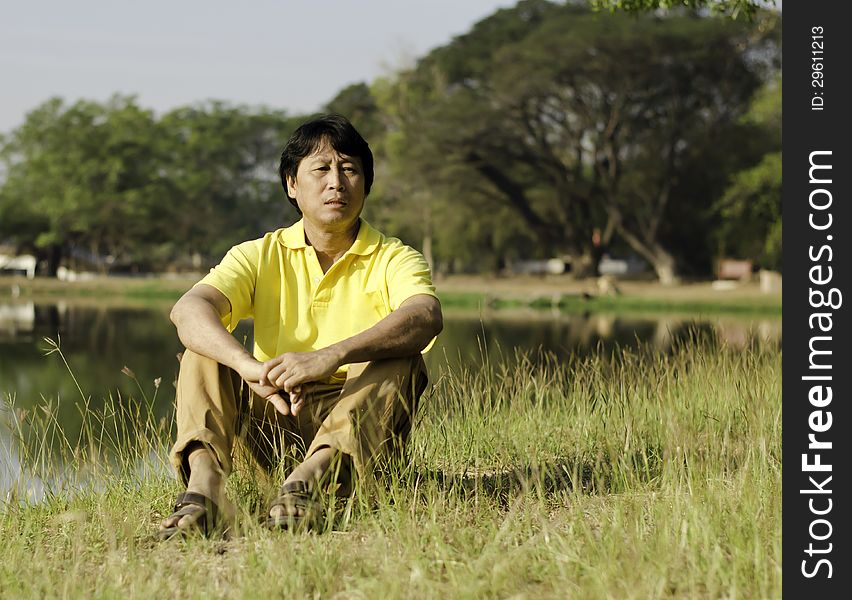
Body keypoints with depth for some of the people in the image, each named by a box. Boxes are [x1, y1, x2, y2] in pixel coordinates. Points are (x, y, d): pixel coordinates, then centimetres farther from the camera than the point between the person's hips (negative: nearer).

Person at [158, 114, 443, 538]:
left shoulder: (393, 260, 1)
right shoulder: (261, 256, 6)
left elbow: (425, 317, -24)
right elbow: (188, 310, -15)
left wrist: (330, 356, -41)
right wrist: (250, 367, -37)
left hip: (357, 419, -1)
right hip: (271, 420, 2)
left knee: (401, 363, -27)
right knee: (203, 354, -16)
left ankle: (307, 480, -48)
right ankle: (204, 482, -41)